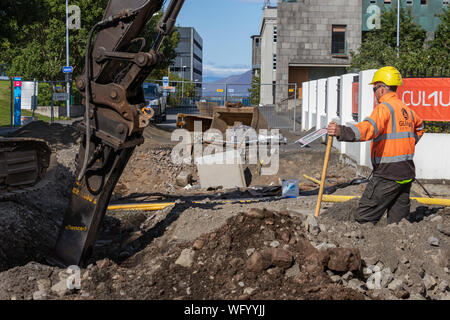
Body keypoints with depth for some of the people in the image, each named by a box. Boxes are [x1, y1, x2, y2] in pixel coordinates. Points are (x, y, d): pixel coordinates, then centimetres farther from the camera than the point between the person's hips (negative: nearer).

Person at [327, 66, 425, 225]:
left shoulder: (384, 107, -12)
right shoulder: (406, 109, 16)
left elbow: (370, 128, -31)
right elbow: (419, 126, 38)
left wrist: (342, 131, -43)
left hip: (387, 174, -8)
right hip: (407, 172, 8)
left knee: (364, 219, -6)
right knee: (398, 221, 11)